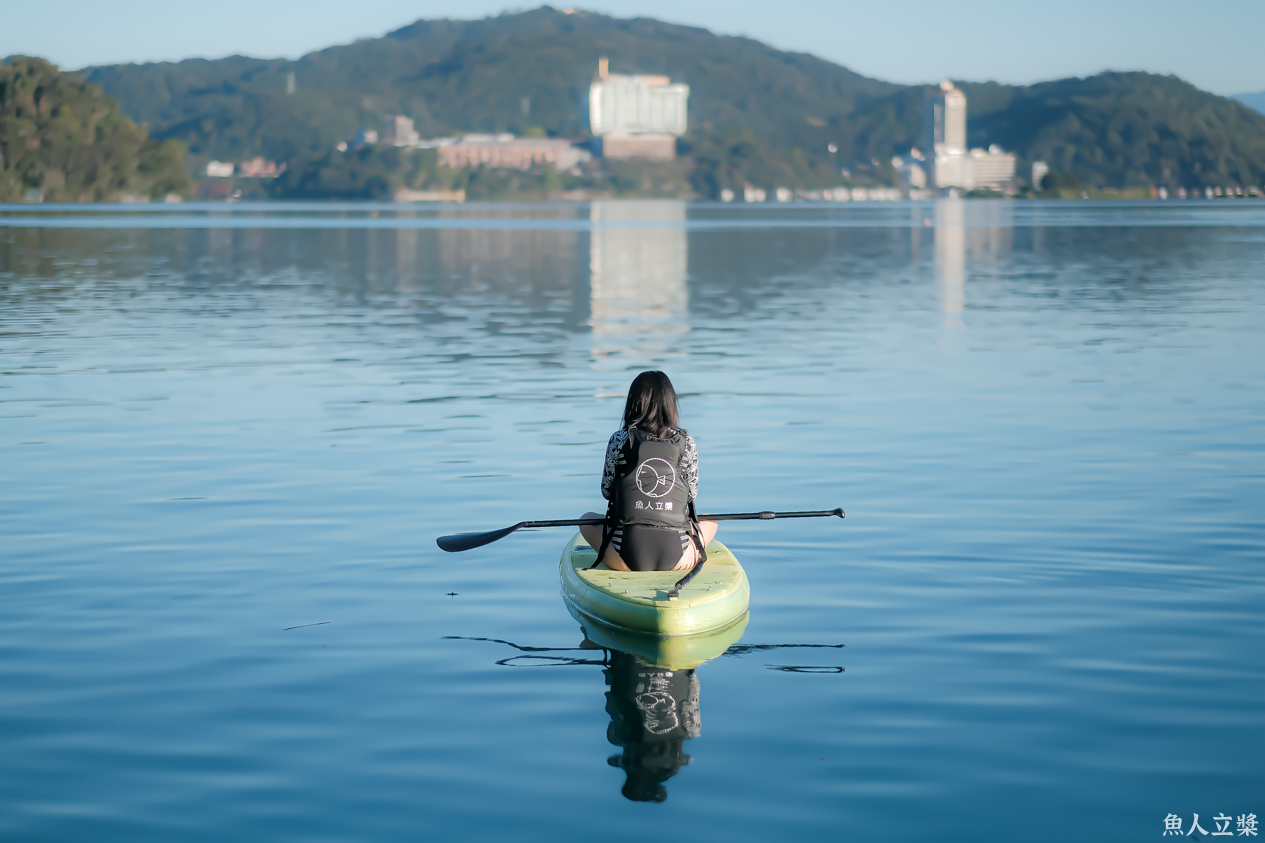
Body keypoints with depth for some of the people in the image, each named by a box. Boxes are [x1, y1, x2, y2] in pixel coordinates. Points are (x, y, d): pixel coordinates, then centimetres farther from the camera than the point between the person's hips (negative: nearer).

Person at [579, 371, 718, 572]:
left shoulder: (619, 440, 1)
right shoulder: (686, 444, 2)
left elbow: (606, 491, 10)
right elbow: (692, 494, 12)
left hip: (625, 557, -1)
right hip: (676, 558, 1)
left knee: (588, 519, 31)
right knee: (710, 522, 33)